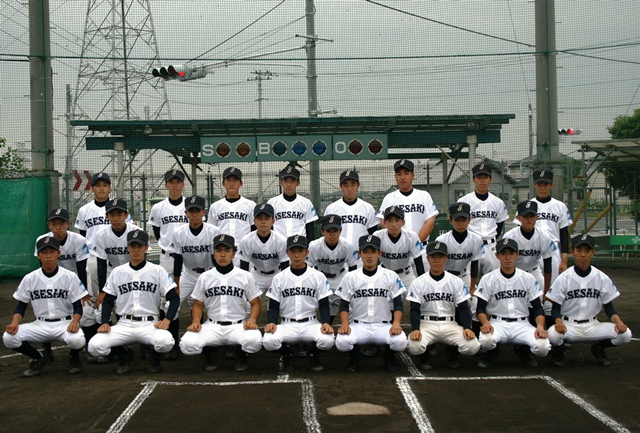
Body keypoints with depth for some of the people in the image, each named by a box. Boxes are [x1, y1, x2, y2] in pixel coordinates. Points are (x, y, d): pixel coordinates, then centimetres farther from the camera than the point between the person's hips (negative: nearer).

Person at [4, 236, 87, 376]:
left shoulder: (70, 277, -5)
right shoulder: (30, 279, 1)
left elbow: (78, 307, -3)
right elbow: (21, 307, 6)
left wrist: (74, 322, -25)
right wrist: (14, 323, -15)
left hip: (65, 323, -2)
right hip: (40, 325, 3)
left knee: (77, 340, -36)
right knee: (8, 337, -22)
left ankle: (74, 357, 5)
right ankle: (39, 359, 7)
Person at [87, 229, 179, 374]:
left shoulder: (157, 271, 2)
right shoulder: (117, 272, 8)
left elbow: (174, 298, 0)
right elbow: (108, 301, 12)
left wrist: (167, 319, -16)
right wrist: (105, 323, -5)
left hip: (149, 324, -2)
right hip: (124, 324, 2)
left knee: (165, 342, -35)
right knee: (94, 346, -22)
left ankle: (154, 357, 5)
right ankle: (124, 354, 11)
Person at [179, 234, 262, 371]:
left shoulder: (245, 276, 3)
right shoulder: (205, 277, 7)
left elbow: (255, 303, 7)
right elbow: (198, 304, 13)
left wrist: (252, 319, -14)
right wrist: (196, 321, -8)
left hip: (238, 325, -1)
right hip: (212, 326, 1)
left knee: (254, 340, -35)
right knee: (187, 344, -28)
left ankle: (241, 354, 4)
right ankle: (209, 353, 8)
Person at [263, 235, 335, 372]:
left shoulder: (318, 276, 2)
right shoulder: (279, 278, 4)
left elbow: (324, 304, 2)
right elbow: (273, 306, 5)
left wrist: (325, 323, -17)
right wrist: (271, 322, -16)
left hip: (311, 324, 0)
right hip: (287, 325, 0)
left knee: (327, 340, -32)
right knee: (269, 341, -31)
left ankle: (313, 354, 6)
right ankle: (287, 354, 5)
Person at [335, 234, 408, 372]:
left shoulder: (391, 276, 5)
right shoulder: (350, 277, 5)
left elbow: (398, 304, 5)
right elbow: (344, 305, 5)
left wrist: (396, 323, -14)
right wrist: (345, 323, -15)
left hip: (383, 326, 0)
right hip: (358, 326, 0)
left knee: (400, 341, -32)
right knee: (342, 341, -33)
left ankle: (389, 355, 6)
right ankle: (354, 355, 5)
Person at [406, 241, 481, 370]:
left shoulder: (456, 282, 6)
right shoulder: (418, 283, 2)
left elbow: (463, 308, 4)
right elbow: (415, 310, -2)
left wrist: (467, 328, -14)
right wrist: (415, 329, -21)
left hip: (450, 324, 2)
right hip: (426, 324, -1)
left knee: (473, 346, -25)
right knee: (414, 346, -33)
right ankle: (425, 355, 5)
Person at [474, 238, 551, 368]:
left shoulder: (528, 278, 5)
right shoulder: (488, 279, 1)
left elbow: (538, 307, 5)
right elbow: (480, 309, -1)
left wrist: (540, 326, -16)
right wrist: (485, 323, -24)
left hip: (522, 324, 2)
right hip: (497, 323, -2)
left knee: (543, 347, -27)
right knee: (486, 340, -37)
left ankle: (522, 350, 11)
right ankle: (491, 352, 4)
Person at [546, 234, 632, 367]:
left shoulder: (602, 278, 1)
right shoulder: (563, 278, -5)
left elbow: (609, 307, 5)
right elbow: (555, 308, -4)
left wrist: (618, 321, -16)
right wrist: (558, 321, -27)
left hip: (592, 326, 2)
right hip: (568, 326, -2)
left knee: (625, 334, -21)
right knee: (553, 334, -36)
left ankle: (598, 347, 10)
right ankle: (558, 350, 3)